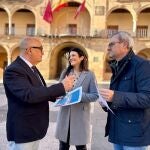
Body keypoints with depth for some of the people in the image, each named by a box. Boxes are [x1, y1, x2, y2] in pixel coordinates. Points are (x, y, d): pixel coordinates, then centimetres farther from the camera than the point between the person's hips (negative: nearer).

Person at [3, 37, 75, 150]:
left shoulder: (31, 68, 10)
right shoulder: (13, 70, -21)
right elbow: (28, 94, -34)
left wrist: (55, 95, 1)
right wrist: (61, 87, -31)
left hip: (35, 128, 9)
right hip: (23, 130, -9)